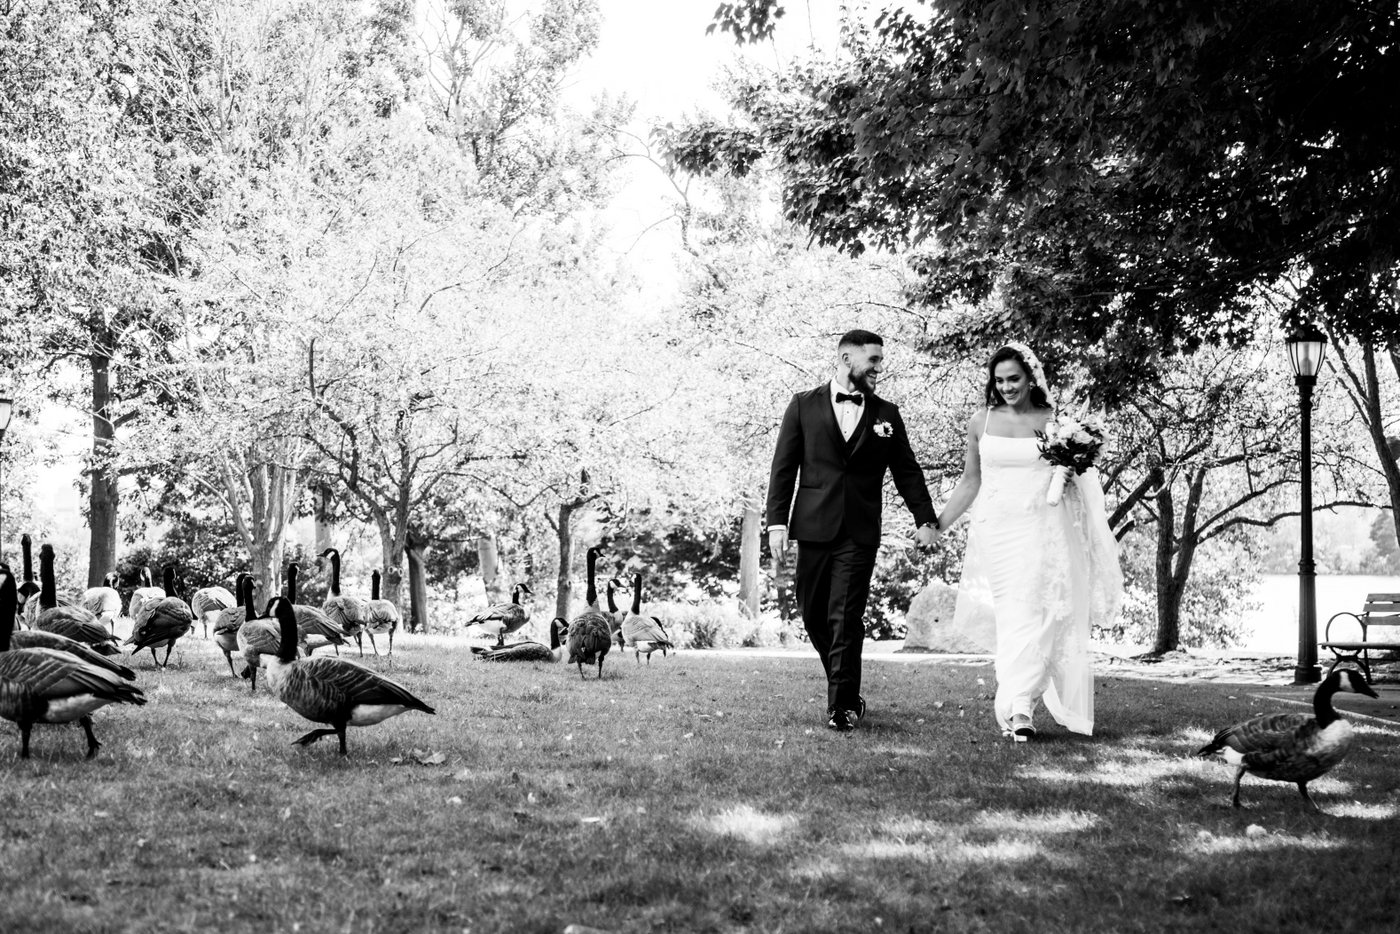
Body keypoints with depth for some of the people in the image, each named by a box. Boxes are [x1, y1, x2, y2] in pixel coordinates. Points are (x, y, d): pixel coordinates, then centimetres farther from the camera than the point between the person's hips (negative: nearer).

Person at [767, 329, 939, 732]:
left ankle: (842, 706, -1)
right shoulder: (804, 406, 6)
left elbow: (906, 470, 12)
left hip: (860, 532, 0)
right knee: (814, 616, 6)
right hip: (814, 526, 1)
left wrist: (925, 518, 2)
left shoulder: (886, 414, 10)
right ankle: (847, 691, 24)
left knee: (846, 619, -7)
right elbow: (784, 467, 3)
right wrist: (777, 521, -5)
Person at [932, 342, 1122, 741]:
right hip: (997, 529, 2)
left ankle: (1018, 706, -16)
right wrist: (937, 526, 11)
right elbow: (969, 482, 14)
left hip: (1043, 531, -2)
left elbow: (1078, 479, 12)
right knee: (1011, 616, 1)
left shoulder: (1055, 422, 1)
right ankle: (1021, 704, 7)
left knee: (1032, 615, -11)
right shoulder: (981, 422, 6)